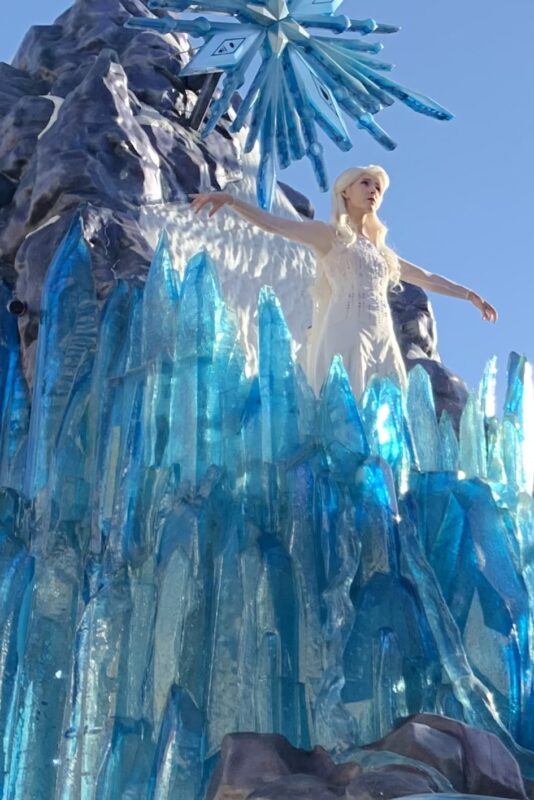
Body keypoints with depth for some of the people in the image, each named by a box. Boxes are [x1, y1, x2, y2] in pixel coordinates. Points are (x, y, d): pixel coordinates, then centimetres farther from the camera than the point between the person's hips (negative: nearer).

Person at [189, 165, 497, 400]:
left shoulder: (380, 250, 28)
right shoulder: (328, 234, 10)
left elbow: (426, 278, 38)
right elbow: (273, 223, -3)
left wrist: (470, 294, 42)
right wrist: (230, 199, -16)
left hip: (383, 342, 7)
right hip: (345, 338, -7)